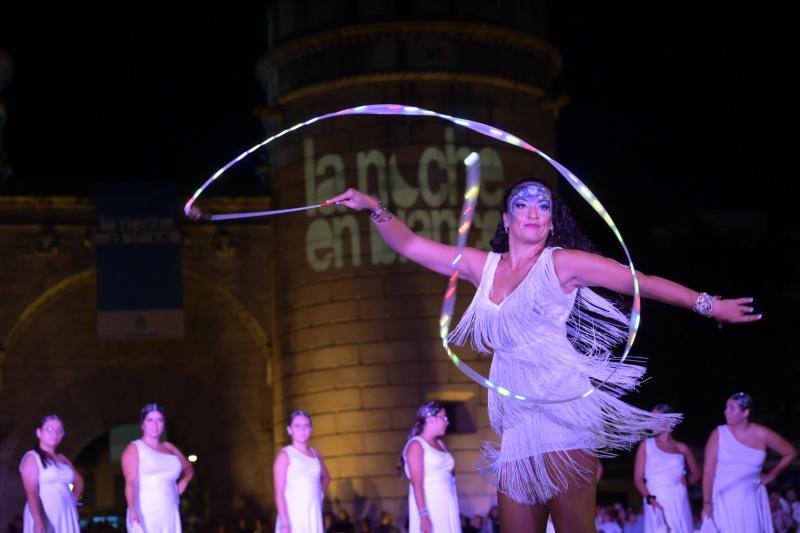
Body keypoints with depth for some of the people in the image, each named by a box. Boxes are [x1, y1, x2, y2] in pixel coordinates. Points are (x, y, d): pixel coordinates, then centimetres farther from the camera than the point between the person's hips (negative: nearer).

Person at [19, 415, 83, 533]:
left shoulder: (63, 460, 18)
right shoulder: (32, 458, -3)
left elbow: (78, 481, 35)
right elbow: (31, 493, -15)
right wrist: (38, 521, -29)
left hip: (66, 517, 7)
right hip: (45, 516, -7)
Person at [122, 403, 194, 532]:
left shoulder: (170, 449, 17)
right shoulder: (134, 449, 2)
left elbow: (188, 469, 35)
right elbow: (131, 482, -11)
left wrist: (181, 485, 13)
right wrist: (132, 510, -26)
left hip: (170, 515, 5)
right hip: (144, 515, -5)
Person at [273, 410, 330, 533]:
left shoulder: (315, 454, 14)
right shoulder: (285, 455, -2)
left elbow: (326, 477, 35)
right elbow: (279, 493, -9)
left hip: (314, 516, 6)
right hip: (293, 516, -6)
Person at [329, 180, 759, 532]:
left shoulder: (561, 262, 3)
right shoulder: (484, 266, 16)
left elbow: (642, 282, 2)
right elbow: (409, 245, 17)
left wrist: (710, 305, 0)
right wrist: (375, 208, 3)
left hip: (562, 410, -5)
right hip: (517, 421, 5)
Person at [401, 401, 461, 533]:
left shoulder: (440, 444, 17)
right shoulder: (416, 445, -6)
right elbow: (417, 484, -14)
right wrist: (423, 514, -21)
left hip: (447, 507, 7)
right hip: (429, 506, -7)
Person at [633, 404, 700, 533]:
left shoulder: (681, 448, 11)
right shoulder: (646, 445, 8)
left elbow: (696, 473, 25)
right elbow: (638, 478, 3)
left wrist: (687, 481, 3)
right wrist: (649, 498, -12)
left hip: (679, 503, 2)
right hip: (656, 503, -1)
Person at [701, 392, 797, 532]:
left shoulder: (762, 435, -3)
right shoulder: (719, 434, -5)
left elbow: (790, 453, 11)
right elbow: (708, 471, -6)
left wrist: (771, 475, 11)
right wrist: (707, 503, -9)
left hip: (751, 499, 1)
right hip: (724, 500, -1)